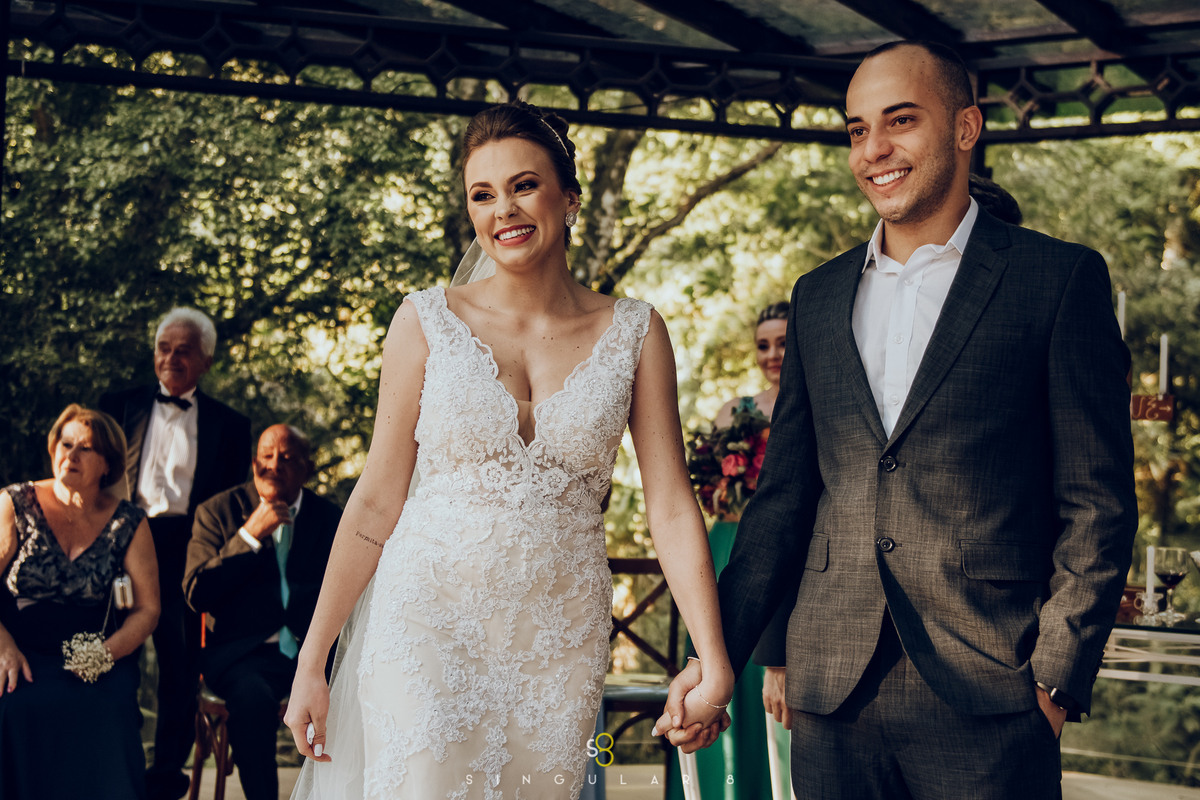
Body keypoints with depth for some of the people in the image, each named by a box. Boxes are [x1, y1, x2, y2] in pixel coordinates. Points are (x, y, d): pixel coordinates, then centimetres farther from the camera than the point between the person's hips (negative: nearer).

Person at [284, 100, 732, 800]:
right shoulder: (428, 321, 0)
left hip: (560, 644, 2)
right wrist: (312, 663, 1)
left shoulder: (634, 333, 2)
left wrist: (715, 665, -9)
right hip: (428, 622, -1)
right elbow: (377, 502, 2)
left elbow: (672, 505, -1)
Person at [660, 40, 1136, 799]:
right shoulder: (819, 297, 14)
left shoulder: (1059, 278, 1)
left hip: (986, 706, -4)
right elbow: (784, 499, 15)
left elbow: (1097, 503, -2)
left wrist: (1056, 677, -9)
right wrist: (717, 655, 7)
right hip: (832, 704, 4)